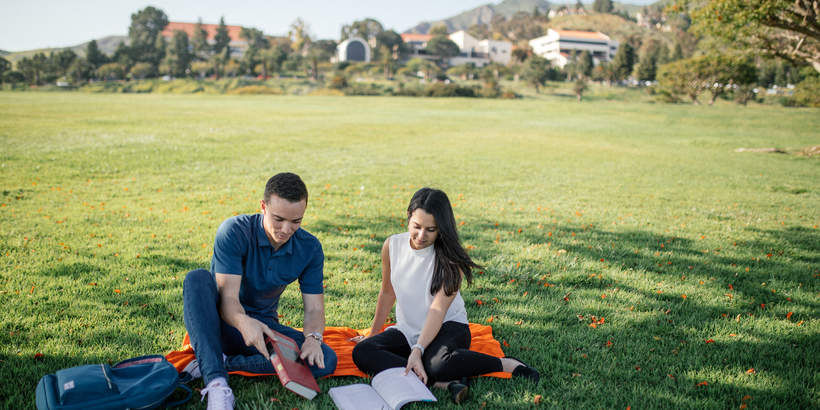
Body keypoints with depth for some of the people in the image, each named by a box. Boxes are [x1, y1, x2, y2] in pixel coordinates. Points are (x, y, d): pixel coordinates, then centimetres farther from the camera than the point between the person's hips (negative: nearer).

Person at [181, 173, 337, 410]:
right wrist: (244, 322, -49)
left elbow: (314, 308, -9)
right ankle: (216, 382, -40)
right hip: (224, 321, -2)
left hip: (263, 324, 3)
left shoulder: (309, 248, -9)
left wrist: (313, 337, -32)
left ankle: (223, 362, -20)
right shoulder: (234, 232, -19)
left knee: (326, 361, -22)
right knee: (197, 279, -33)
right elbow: (228, 298, -26)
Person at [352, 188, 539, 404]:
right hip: (406, 330, 5)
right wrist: (373, 334, 17)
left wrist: (418, 350, -35)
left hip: (447, 327, -5)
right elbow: (387, 293, 11)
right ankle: (446, 383, -31)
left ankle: (507, 364, -12)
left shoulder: (450, 258, -15)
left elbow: (438, 309, -23)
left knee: (437, 364, -39)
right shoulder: (392, 246, -4)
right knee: (362, 352, -23)